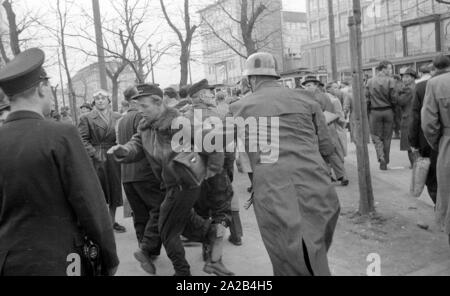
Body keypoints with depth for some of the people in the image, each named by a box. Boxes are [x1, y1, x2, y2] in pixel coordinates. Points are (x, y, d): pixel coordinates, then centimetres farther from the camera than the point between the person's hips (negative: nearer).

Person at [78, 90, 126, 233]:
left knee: (114, 189, 9)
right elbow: (83, 139, -4)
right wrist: (94, 153, -13)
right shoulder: (86, 118, 1)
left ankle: (112, 221, 23)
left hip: (114, 159, 3)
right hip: (95, 160, -3)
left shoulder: (117, 118, 10)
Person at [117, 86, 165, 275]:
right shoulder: (141, 116, -10)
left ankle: (149, 253, 18)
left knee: (140, 215, 12)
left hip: (127, 175, 8)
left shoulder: (121, 121, 16)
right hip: (145, 173, -8)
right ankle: (146, 249, -11)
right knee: (159, 209, -3)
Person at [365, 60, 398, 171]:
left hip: (374, 112, 0)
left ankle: (381, 158, -12)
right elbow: (394, 99, -8)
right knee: (387, 137, 11)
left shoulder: (369, 82, 0)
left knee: (376, 136, 9)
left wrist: (368, 112, 9)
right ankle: (385, 162, 17)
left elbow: (367, 99, -1)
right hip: (388, 111, 0)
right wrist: (392, 109, 11)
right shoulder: (391, 81, -7)